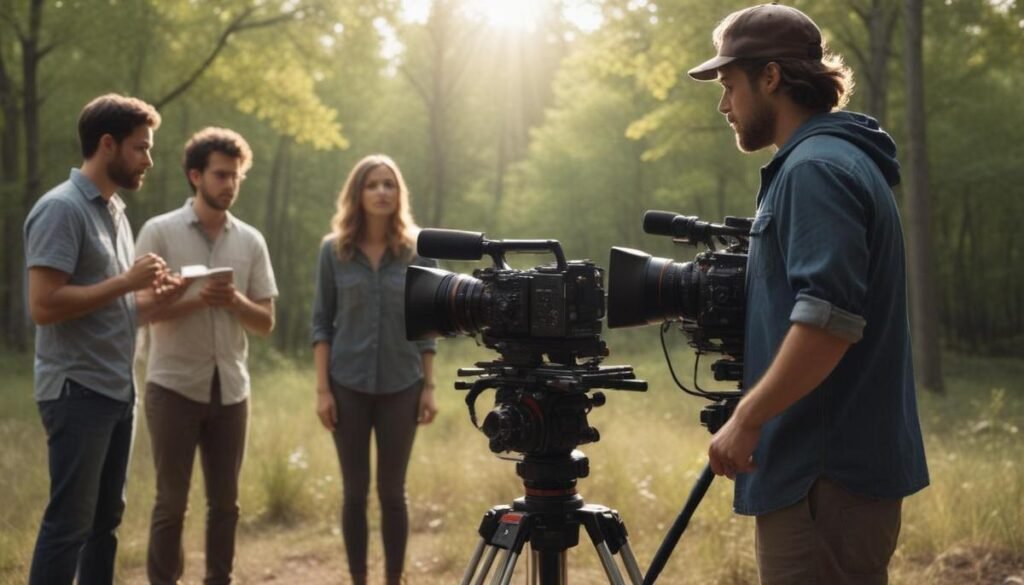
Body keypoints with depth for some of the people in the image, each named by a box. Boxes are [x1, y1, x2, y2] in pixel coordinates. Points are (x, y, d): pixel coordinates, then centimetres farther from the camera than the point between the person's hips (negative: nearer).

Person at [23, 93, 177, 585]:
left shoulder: (115, 211, 14)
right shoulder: (61, 209, -13)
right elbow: (43, 306, -22)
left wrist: (153, 298, 3)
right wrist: (126, 282, -18)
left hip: (118, 390, 9)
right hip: (77, 391, -9)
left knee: (105, 518, 14)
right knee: (68, 523, -4)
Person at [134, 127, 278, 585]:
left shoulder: (251, 241, 7)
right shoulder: (159, 232, -3)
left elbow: (266, 323, 7)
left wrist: (235, 301, -13)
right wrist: (196, 299, -21)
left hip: (230, 388, 4)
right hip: (174, 387, -4)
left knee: (225, 501, 9)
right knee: (171, 501, 1)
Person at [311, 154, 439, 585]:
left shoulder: (417, 251, 2)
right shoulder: (334, 250, 0)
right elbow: (321, 323, 1)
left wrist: (429, 387, 0)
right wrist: (322, 389, -5)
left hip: (401, 385, 0)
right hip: (349, 385, 0)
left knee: (392, 490, 5)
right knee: (355, 491, 5)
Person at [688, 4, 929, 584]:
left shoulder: (817, 168, -15)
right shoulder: (843, 160, 17)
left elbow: (829, 319, -24)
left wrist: (747, 419, -20)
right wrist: (730, 306, 19)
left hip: (825, 475, -10)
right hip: (848, 463, 10)